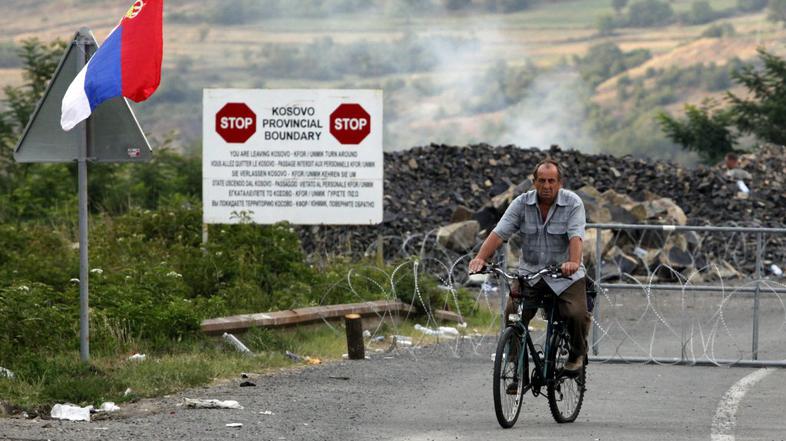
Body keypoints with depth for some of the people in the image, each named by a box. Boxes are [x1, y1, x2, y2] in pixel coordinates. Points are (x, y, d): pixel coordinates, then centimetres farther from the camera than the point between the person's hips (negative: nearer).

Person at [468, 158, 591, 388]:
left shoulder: (572, 203, -8)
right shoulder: (522, 204, -3)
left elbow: (576, 236, -23)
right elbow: (499, 233, -12)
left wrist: (573, 262, -43)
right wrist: (481, 258, -29)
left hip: (565, 275, -2)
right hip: (530, 272, 2)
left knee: (576, 314, -23)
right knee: (512, 315, -16)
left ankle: (577, 354, 8)